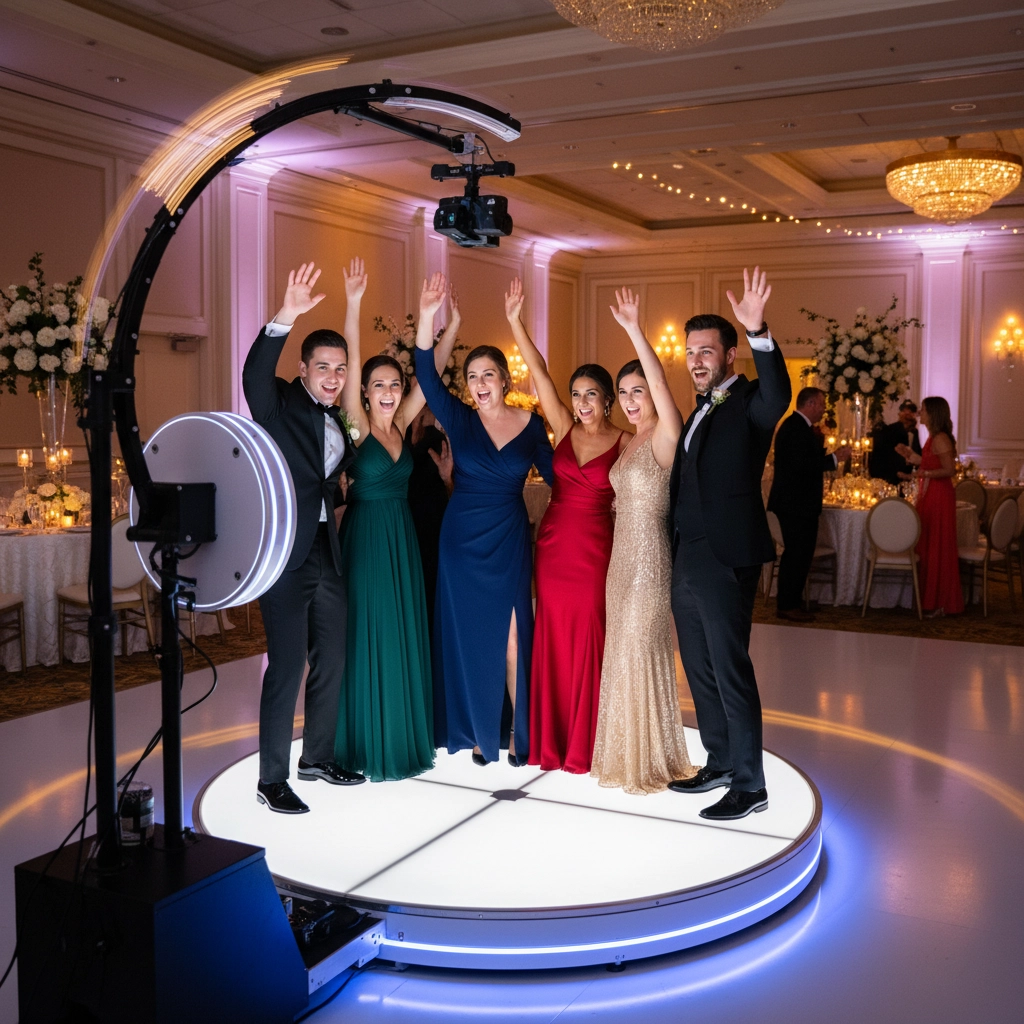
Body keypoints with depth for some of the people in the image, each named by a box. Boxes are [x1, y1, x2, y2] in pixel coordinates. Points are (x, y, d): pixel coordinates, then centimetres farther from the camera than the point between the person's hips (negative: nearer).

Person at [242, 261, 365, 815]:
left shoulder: (339, 422, 16)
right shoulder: (280, 404, -4)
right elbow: (254, 375, -28)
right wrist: (285, 319, -40)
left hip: (327, 553, 7)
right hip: (286, 551, -7)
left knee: (331, 660, 14)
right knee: (287, 665, -6)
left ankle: (318, 757, 30)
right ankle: (271, 779, 6)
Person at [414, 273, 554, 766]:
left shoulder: (530, 424, 0)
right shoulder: (458, 419, -2)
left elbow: (553, 476, 7)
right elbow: (426, 377, -16)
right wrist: (426, 319, -27)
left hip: (510, 541, 0)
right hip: (463, 540, 0)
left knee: (512, 637, 1)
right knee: (468, 636, 7)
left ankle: (517, 731, 14)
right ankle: (477, 731, 20)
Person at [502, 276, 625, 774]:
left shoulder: (625, 444, -3)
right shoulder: (564, 429, 3)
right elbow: (539, 374, -4)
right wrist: (515, 321, -10)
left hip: (595, 550, -3)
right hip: (552, 544, 3)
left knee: (589, 639, 4)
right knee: (553, 639, 8)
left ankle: (586, 743, 18)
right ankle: (551, 740, 21)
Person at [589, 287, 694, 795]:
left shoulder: (664, 436, -12)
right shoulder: (630, 442, 12)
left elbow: (662, 383, -29)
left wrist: (635, 331, -36)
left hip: (649, 560, -8)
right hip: (622, 558, 8)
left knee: (643, 654, -2)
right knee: (622, 654, 13)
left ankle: (653, 762, 13)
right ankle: (626, 753, 26)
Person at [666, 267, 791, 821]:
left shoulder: (749, 403, -7)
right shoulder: (701, 411, 19)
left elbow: (778, 395, -32)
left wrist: (758, 330, -45)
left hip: (725, 559, -9)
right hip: (686, 561, 9)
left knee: (730, 670, -5)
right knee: (700, 671, 16)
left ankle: (750, 785, 5)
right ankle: (719, 763, 29)